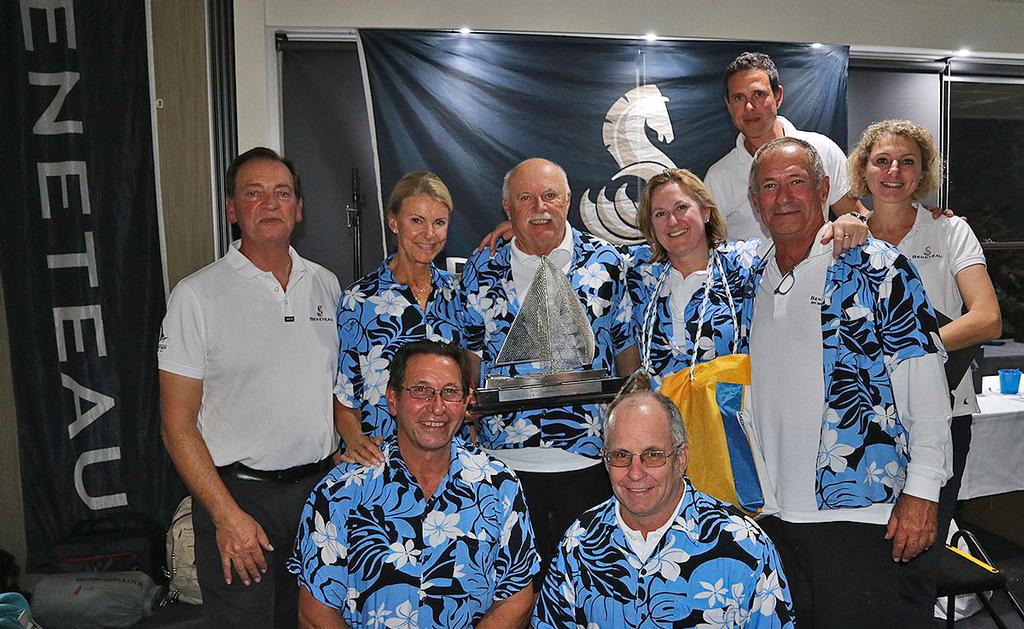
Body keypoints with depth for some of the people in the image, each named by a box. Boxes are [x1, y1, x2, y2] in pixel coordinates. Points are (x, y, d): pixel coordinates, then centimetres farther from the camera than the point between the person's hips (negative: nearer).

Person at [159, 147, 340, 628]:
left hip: (321, 485, 4)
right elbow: (178, 428, -9)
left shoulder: (326, 285, 5)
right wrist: (228, 515, -15)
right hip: (239, 492, -4)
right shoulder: (197, 295, -8)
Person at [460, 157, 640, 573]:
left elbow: (626, 343, 8)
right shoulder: (481, 270, 4)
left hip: (589, 456, -1)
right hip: (506, 457, 1)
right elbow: (470, 351, 12)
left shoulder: (603, 262, 2)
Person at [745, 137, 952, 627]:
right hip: (771, 511, 6)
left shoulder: (876, 268, -8)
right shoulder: (754, 281, 9)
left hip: (860, 510, -6)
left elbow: (925, 386, -10)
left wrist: (922, 491, -14)